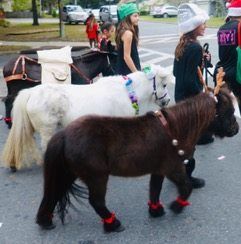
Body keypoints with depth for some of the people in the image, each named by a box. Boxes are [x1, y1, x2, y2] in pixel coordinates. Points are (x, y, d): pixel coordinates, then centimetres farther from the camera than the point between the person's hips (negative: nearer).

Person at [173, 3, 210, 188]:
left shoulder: (182, 44, 6)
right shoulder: (195, 47, -22)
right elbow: (191, 80, -24)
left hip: (180, 95, 9)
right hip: (191, 98, -9)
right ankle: (185, 177, 16)